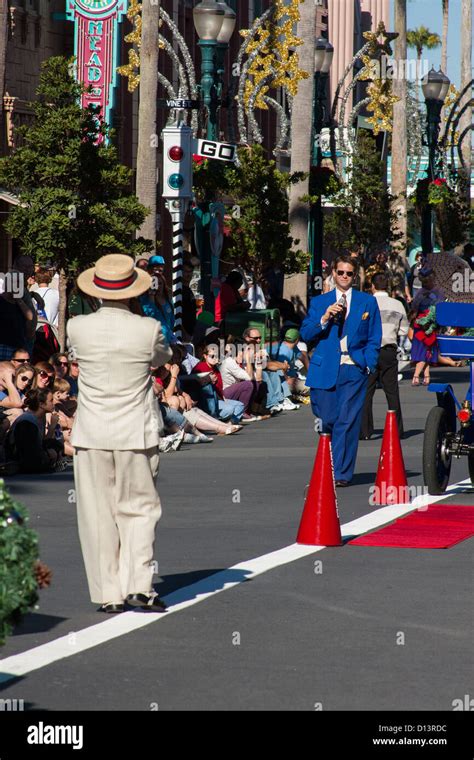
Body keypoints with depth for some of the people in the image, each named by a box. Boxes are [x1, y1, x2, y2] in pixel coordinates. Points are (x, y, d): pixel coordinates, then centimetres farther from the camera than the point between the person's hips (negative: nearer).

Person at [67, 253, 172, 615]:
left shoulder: (78, 328, -9)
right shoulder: (148, 329, -12)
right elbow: (162, 357, 8)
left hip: (91, 435, 1)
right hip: (137, 433, -1)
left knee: (98, 514, 7)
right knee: (139, 509, 10)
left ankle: (108, 594, 9)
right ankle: (138, 585, -2)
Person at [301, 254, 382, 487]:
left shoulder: (368, 302, 11)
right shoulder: (319, 302, 13)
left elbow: (374, 338, 11)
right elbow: (306, 334, 6)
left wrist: (368, 364, -1)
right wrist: (325, 318, -9)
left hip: (354, 370, -1)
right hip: (325, 369, 1)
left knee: (347, 422, -9)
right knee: (327, 419, -1)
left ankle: (341, 474, -7)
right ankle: (325, 471, 20)